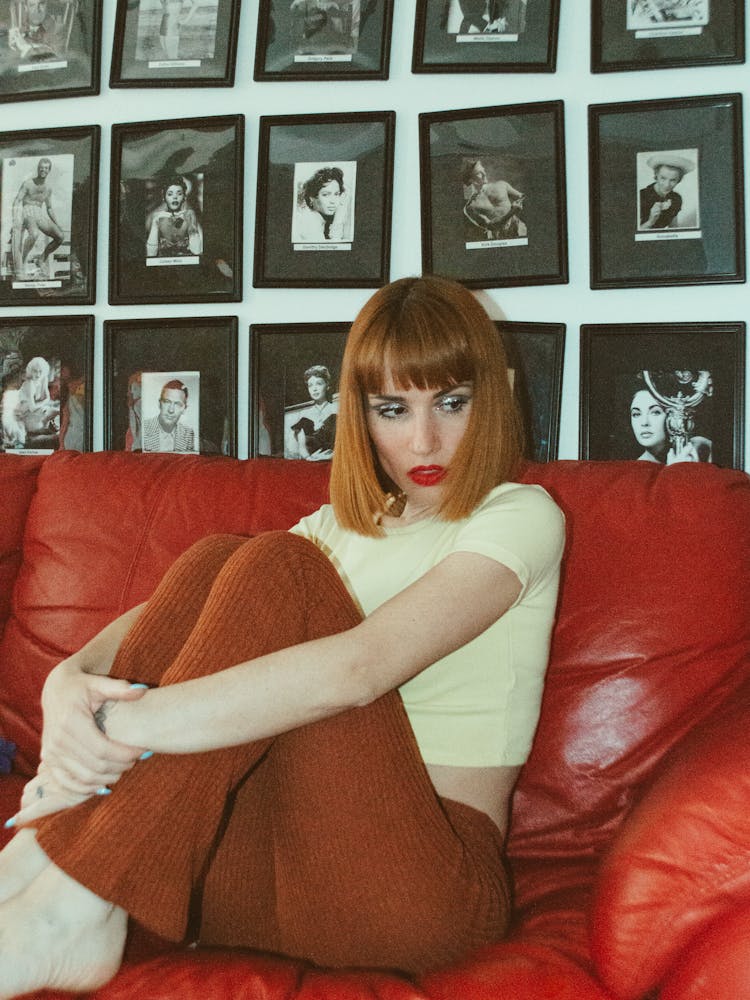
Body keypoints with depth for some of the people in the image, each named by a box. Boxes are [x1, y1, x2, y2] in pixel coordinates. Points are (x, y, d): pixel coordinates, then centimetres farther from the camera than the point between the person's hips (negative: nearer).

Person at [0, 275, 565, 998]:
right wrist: (69, 682, -17)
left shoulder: (522, 516, -1)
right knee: (210, 562, -13)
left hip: (422, 882, -5)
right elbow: (165, 617, 7)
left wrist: (121, 727, -24)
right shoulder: (345, 526, 20)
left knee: (273, 568, -22)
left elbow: (358, 667, -21)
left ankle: (65, 911, -25)